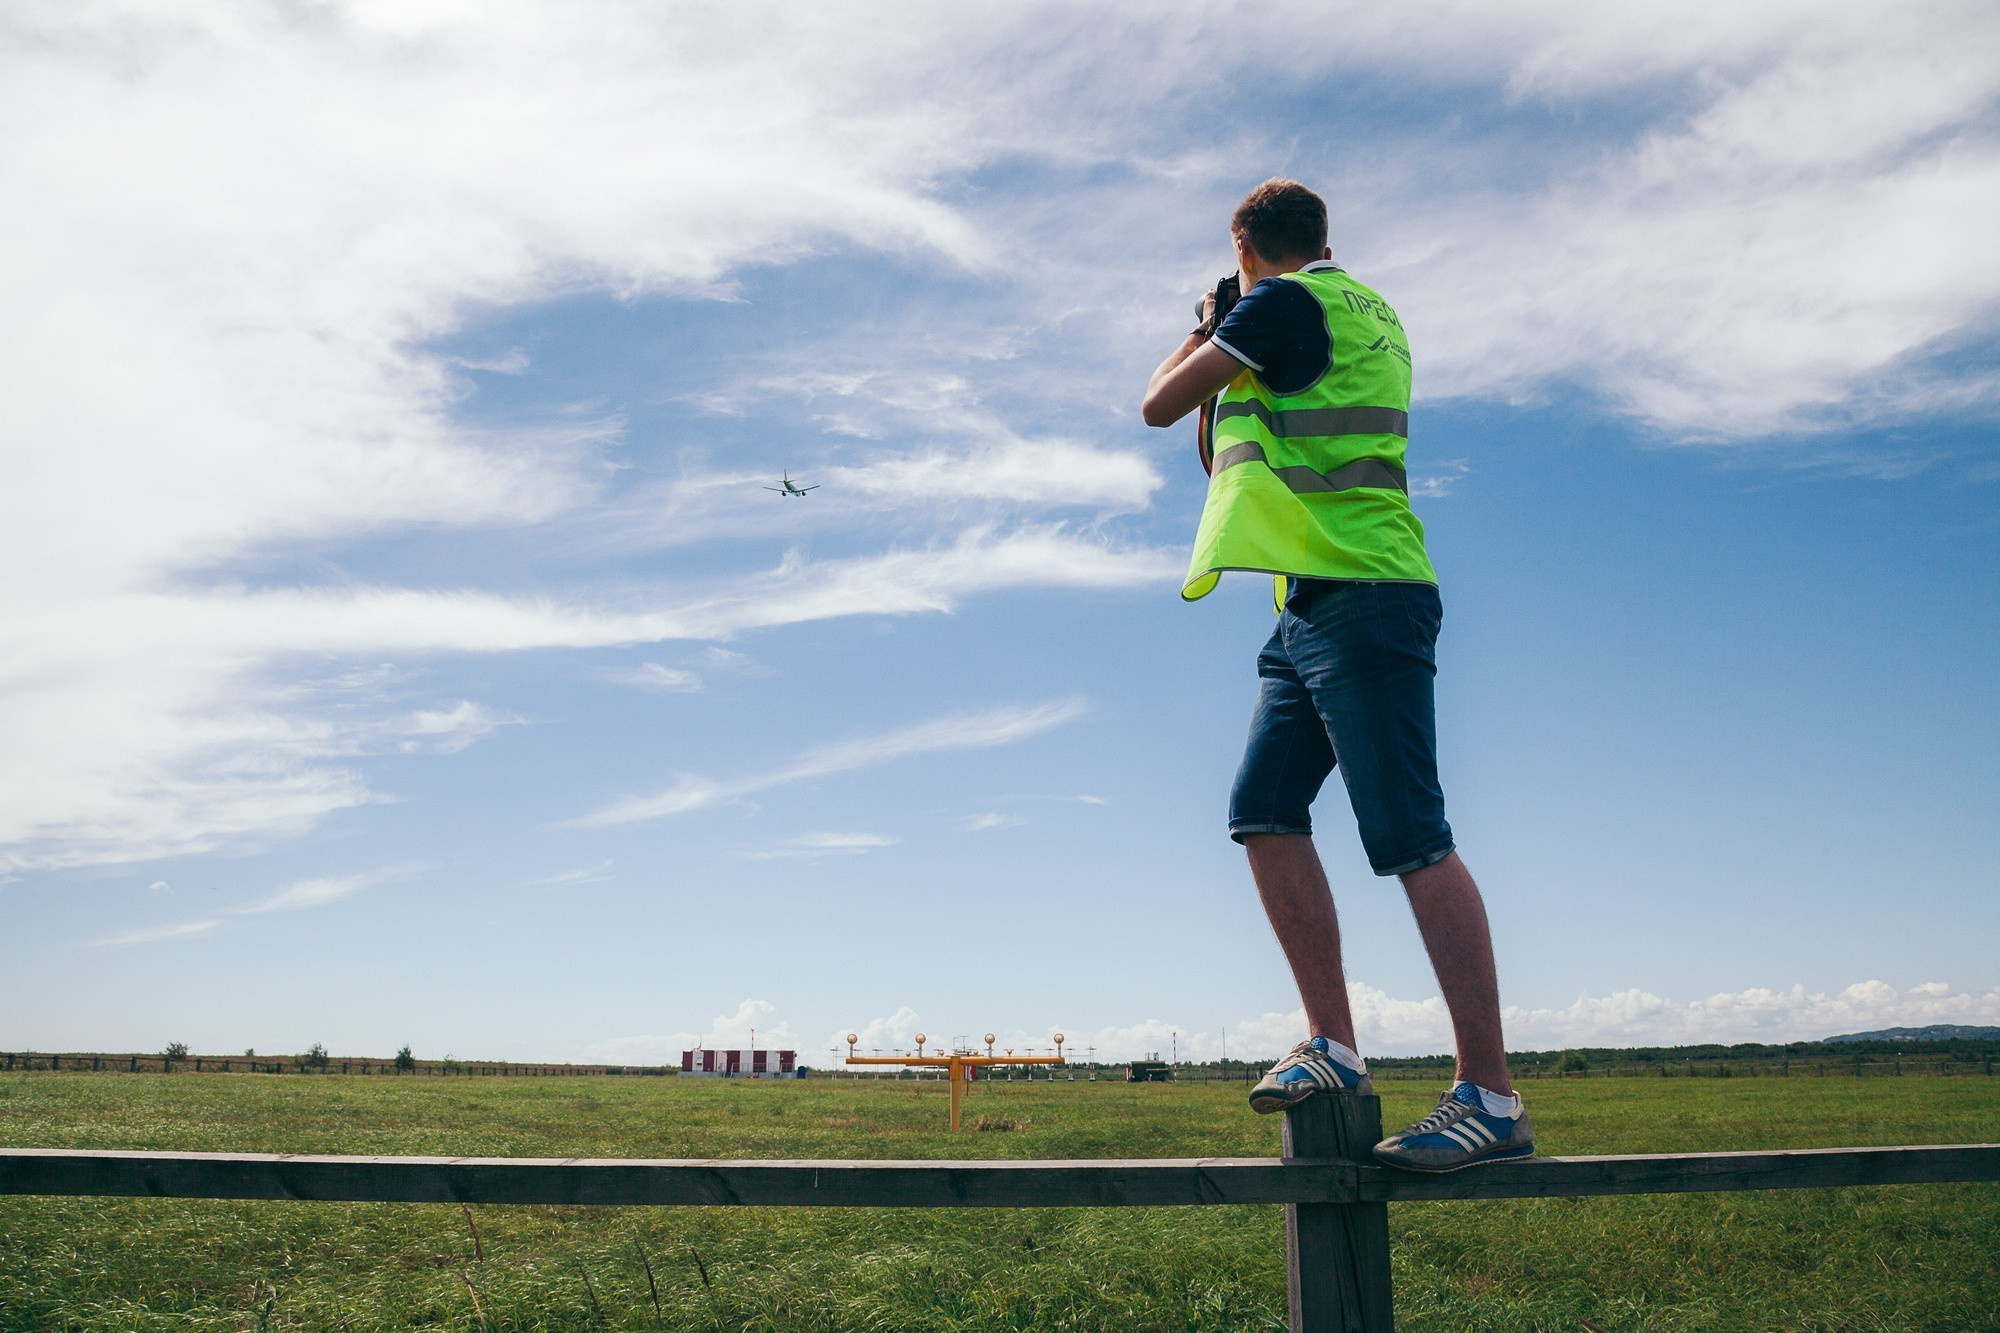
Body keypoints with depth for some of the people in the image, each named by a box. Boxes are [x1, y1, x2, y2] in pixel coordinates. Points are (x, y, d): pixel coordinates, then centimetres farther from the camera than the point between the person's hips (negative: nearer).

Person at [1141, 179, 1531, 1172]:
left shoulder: (1284, 302, -5)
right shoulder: (1364, 315, 25)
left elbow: (1160, 404, -2)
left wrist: (1201, 338, 16)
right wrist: (1226, 348, 34)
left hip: (1358, 598, -10)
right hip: (1319, 607, 10)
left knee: (1411, 839, -10)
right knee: (1263, 810, 5)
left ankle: (1490, 1096, -6)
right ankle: (1333, 1046, 7)